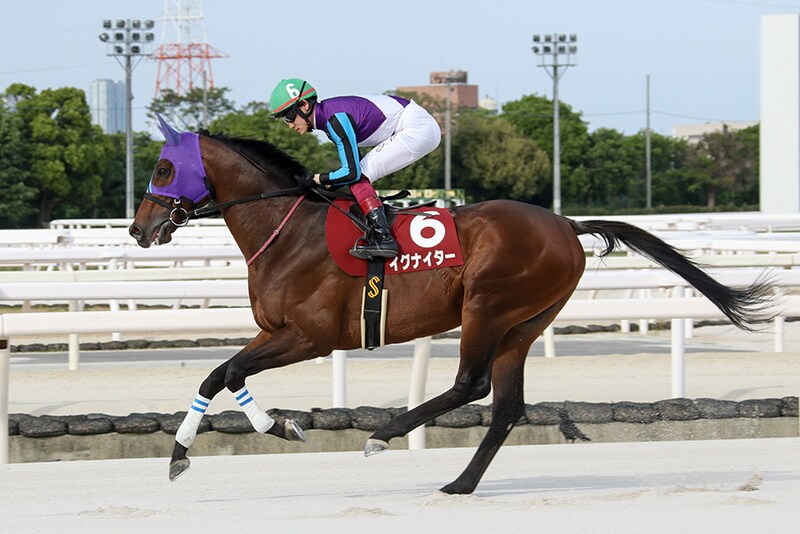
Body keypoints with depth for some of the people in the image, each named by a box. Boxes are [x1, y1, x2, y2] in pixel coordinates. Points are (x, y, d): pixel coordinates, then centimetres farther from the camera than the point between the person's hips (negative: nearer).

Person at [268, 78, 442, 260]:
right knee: (359, 176, 10)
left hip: (418, 129, -10)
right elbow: (350, 165, 16)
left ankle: (383, 238, -20)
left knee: (358, 177, -13)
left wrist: (315, 180, -13)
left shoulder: (336, 119, -22)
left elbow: (351, 172, -23)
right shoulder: (327, 114, 8)